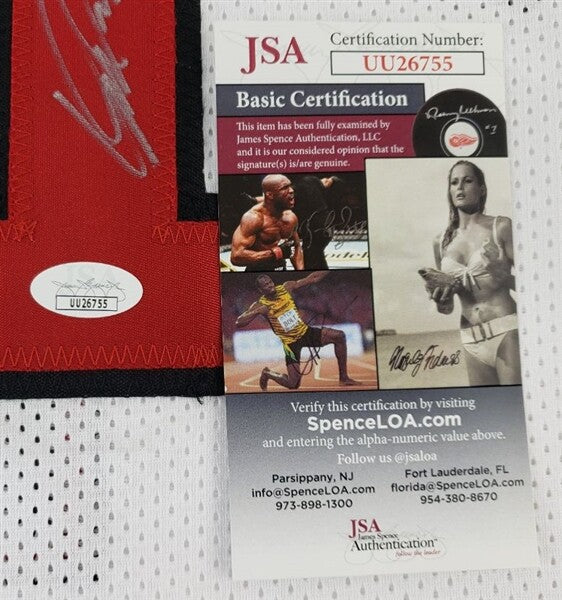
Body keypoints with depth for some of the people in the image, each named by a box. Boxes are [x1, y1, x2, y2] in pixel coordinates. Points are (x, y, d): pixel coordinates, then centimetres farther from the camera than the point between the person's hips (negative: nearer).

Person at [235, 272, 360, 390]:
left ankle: (344, 378, 4)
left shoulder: (286, 287, -4)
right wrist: (257, 312, -33)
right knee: (293, 384, -13)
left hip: (305, 331, 5)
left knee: (339, 336, -8)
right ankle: (267, 373, 20)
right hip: (291, 342, -5)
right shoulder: (260, 305, -14)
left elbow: (313, 279, 0)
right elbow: (238, 323, -22)